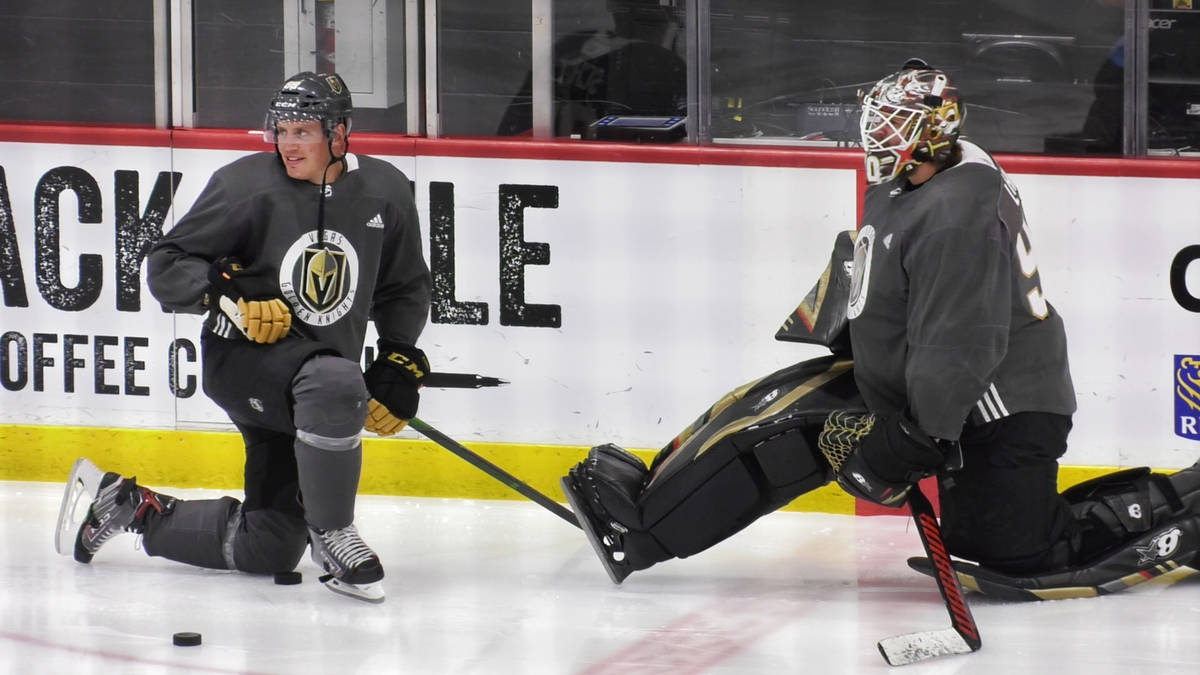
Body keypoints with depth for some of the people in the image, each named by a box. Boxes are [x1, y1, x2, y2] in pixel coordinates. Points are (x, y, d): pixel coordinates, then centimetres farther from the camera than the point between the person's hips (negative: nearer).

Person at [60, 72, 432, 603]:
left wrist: (399, 364, 3)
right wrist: (229, 298, -23)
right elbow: (167, 265, -6)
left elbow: (405, 289, 15)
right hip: (240, 357, -5)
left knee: (269, 550, 6)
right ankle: (331, 536, -24)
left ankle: (134, 508, 26)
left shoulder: (385, 194, 1)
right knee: (336, 385, -40)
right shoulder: (246, 185, -10)